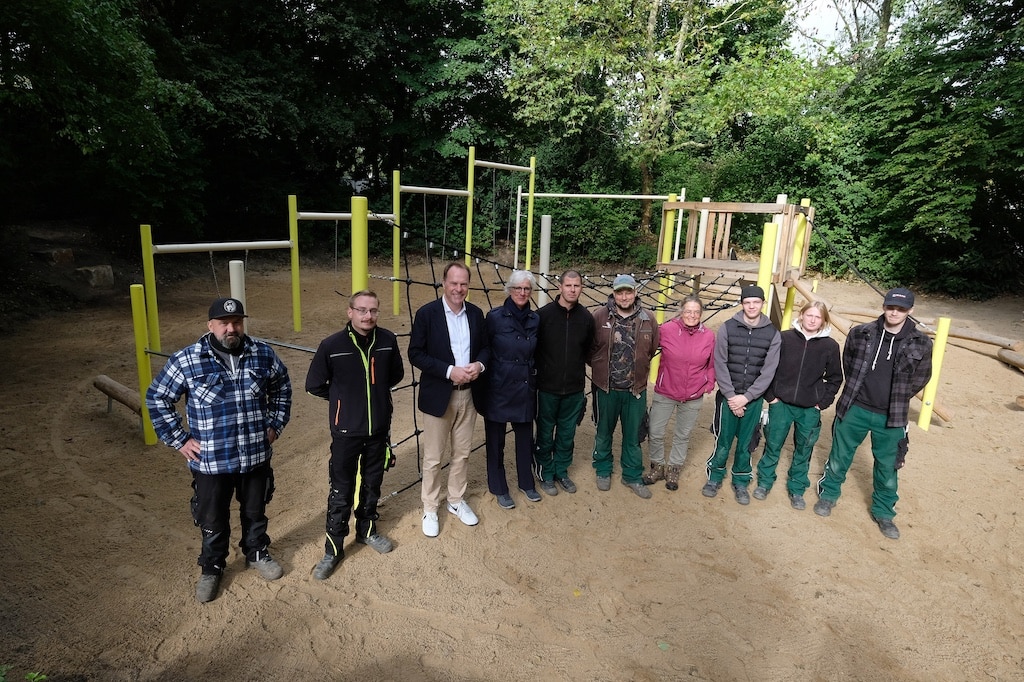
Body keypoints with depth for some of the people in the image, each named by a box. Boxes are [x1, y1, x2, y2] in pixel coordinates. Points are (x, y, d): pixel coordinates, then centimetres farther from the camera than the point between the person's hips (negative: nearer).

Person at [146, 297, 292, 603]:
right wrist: (179, 439, -3)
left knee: (256, 511, 21)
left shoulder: (263, 354, -5)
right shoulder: (186, 360, -13)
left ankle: (257, 554, 46)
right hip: (211, 462, -2)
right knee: (214, 520, 16)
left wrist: (275, 424, 7)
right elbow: (157, 399, -1)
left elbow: (282, 387, 12)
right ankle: (211, 568, 40)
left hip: (257, 457, 2)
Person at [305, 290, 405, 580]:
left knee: (372, 484, 19)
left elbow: (397, 374, 12)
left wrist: (376, 391, 6)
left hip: (379, 428, 3)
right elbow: (314, 385, -2)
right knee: (342, 491, 6)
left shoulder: (388, 340, -6)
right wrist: (341, 398, 4)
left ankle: (367, 529, 40)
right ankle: (333, 548, 23)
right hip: (346, 431, -3)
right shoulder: (331, 345, -14)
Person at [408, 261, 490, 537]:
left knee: (462, 454, 16)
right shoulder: (427, 313, -10)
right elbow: (415, 354, -12)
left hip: (469, 395, 4)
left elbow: (484, 347, 11)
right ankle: (430, 508, 25)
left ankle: (456, 500, 35)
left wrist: (479, 365, -12)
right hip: (439, 395, -4)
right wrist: (450, 371, -21)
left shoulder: (476, 314, 4)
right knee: (433, 457, 8)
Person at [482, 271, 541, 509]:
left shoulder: (535, 319, 3)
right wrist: (485, 380, -6)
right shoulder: (495, 317, -10)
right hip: (499, 388, -3)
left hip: (526, 388, 4)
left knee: (525, 437, 15)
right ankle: (499, 489, 26)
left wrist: (534, 377, 9)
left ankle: (526, 482, 35)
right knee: (496, 439, 9)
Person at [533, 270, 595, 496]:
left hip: (575, 388, 3)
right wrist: (544, 368, -1)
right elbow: (533, 348, -4)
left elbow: (588, 349, 9)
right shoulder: (544, 314, -10)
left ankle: (562, 471, 32)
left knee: (567, 433, 14)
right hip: (548, 387, -3)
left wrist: (577, 369, 6)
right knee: (545, 433, 10)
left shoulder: (586, 317, 0)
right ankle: (545, 473, 26)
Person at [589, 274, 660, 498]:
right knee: (604, 433, 16)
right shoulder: (599, 316, -9)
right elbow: (589, 348, 1)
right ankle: (603, 470, 37)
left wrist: (637, 368, 8)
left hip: (636, 390, 1)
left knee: (633, 437, 14)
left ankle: (632, 476, 31)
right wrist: (601, 367, 4)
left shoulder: (648, 320, -3)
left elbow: (652, 349, 9)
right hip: (606, 388, -1)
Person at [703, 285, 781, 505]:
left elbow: (768, 371, -3)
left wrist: (746, 397, -10)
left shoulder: (772, 334, 0)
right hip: (728, 396, -1)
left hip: (754, 399, 1)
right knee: (723, 441, 5)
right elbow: (720, 364, -5)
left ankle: (741, 482, 27)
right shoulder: (727, 328, -3)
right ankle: (715, 477, 25)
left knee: (745, 443, 9)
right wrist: (731, 396, -10)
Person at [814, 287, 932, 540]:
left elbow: (921, 377, 7)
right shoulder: (861, 334, -7)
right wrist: (856, 390, 8)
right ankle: (828, 494, 35)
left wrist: (898, 399, 5)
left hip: (891, 417, 0)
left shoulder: (920, 344, -8)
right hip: (855, 409, 0)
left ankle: (883, 513, 32)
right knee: (840, 456, 14)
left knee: (888, 467, 13)